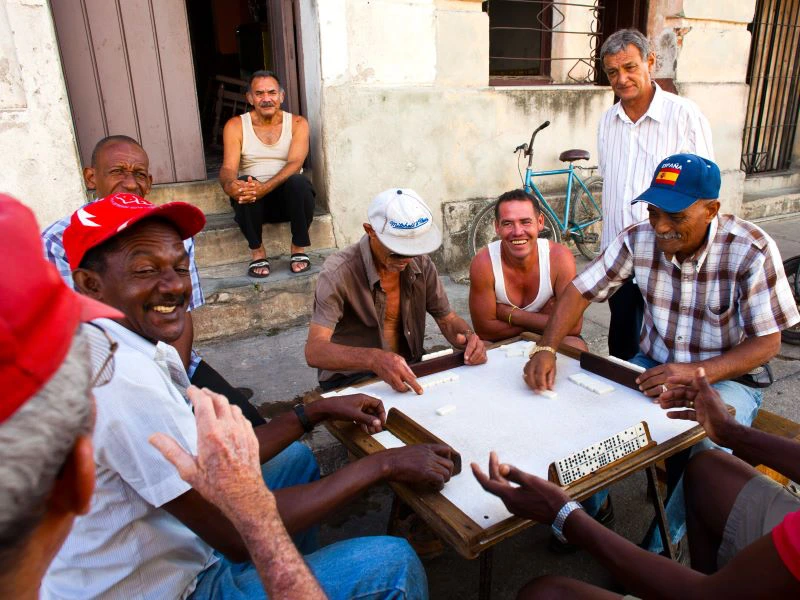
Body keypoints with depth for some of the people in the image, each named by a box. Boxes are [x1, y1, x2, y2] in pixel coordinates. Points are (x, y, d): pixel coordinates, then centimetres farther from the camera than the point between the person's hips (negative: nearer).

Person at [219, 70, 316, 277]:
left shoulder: (297, 123, 1)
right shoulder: (235, 126, 2)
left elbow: (295, 163, -16)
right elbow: (228, 168, -11)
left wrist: (266, 187, -36)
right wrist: (229, 185, -38)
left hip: (289, 196, 0)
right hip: (252, 202, 0)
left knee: (298, 182, -34)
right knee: (243, 185, -33)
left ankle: (299, 249, -14)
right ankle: (257, 252, -16)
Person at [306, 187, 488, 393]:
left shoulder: (420, 263, -2)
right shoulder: (339, 272, -21)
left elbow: (448, 320, 8)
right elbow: (314, 351, -30)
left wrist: (468, 336, -16)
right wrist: (374, 359, -47)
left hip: (408, 374, 5)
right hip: (351, 382, -4)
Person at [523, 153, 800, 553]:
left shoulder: (752, 251, -19)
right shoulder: (638, 240, -10)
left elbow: (767, 342, -15)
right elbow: (579, 291, -8)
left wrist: (693, 373, -31)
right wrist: (546, 349, -24)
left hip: (725, 376, -3)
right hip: (653, 368, 3)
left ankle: (662, 545, -2)